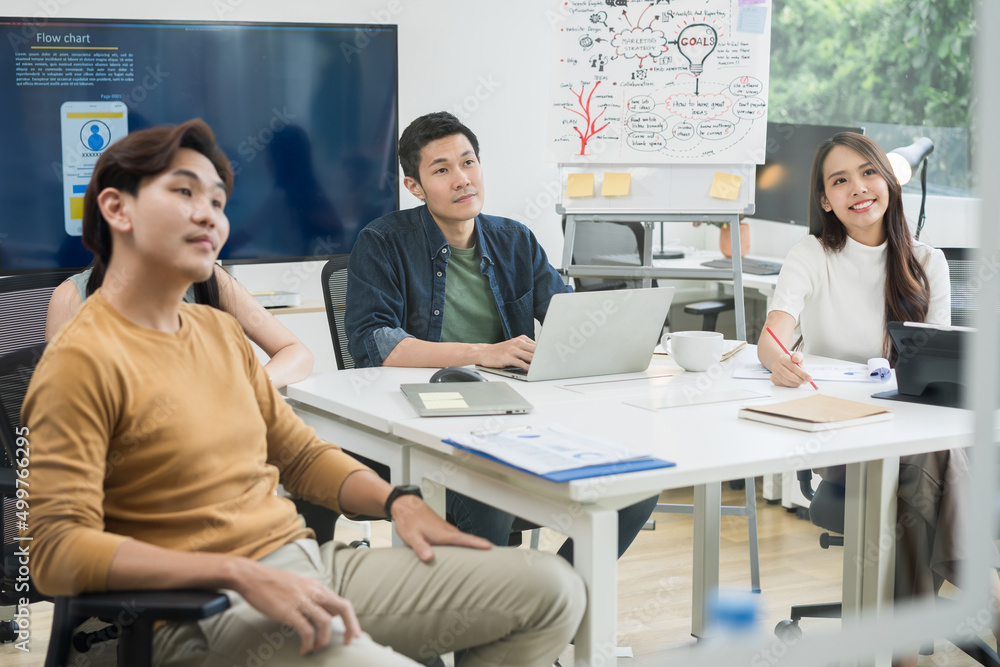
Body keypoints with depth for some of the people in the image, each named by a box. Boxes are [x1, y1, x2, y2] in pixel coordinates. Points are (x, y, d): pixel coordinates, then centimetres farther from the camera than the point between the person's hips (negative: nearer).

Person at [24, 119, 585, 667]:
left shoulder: (220, 331, 16)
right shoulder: (83, 360, -10)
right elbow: (57, 550, -18)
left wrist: (397, 501, 5)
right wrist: (244, 575, -24)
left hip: (312, 566, 8)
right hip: (207, 613, -8)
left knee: (553, 590, 0)